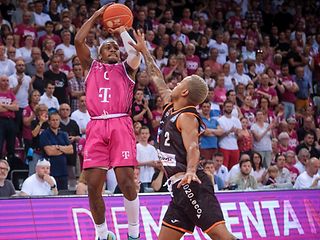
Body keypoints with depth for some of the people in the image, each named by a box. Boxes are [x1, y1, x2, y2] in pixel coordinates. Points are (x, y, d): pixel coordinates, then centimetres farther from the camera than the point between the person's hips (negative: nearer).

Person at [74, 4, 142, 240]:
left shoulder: (125, 68, 18)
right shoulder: (92, 67, 22)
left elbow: (136, 52, -3)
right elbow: (78, 40, 10)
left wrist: (122, 30, 12)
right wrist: (96, 16, 16)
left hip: (121, 125, -2)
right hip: (96, 126, 2)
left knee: (126, 182, -11)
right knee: (93, 185, -4)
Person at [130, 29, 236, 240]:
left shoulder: (187, 117, -6)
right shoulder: (170, 107, 19)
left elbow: (193, 148, -21)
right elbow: (157, 79, 31)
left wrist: (190, 171, -39)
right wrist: (144, 51, 39)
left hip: (191, 185, -10)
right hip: (180, 188, 10)